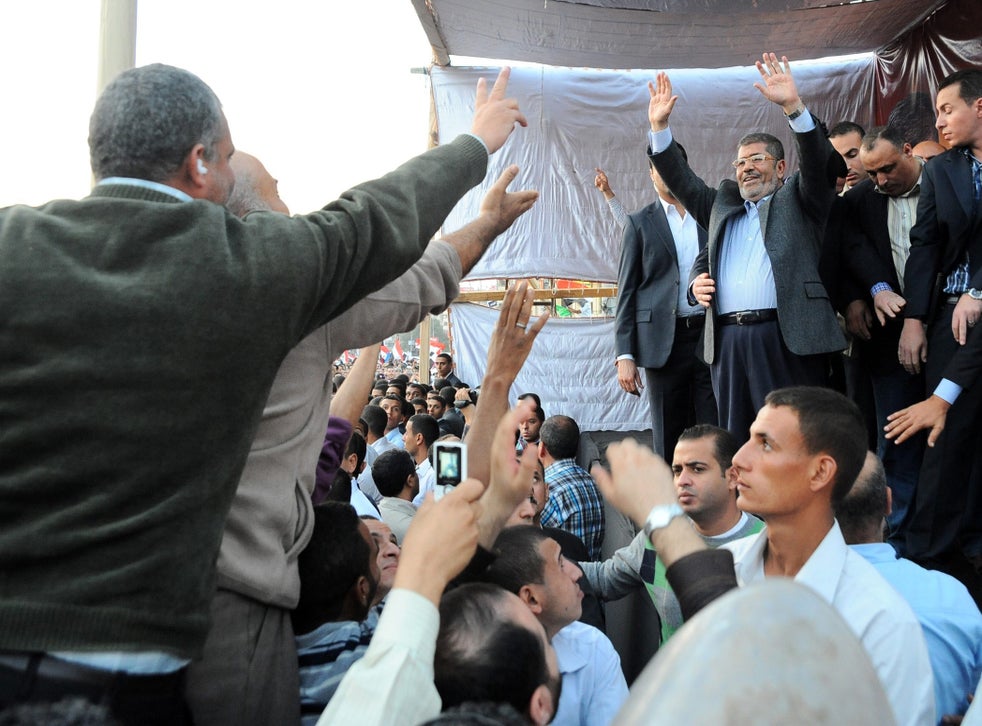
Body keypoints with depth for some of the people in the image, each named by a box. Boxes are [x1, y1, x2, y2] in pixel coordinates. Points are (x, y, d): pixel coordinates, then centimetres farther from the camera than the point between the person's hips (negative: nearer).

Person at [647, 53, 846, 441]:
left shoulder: (798, 200, 13)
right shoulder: (723, 205, 25)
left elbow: (820, 164, -3)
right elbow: (680, 180, 23)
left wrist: (793, 106, -16)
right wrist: (660, 127, 9)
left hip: (787, 338, -4)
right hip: (727, 340, 4)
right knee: (736, 442, 5)